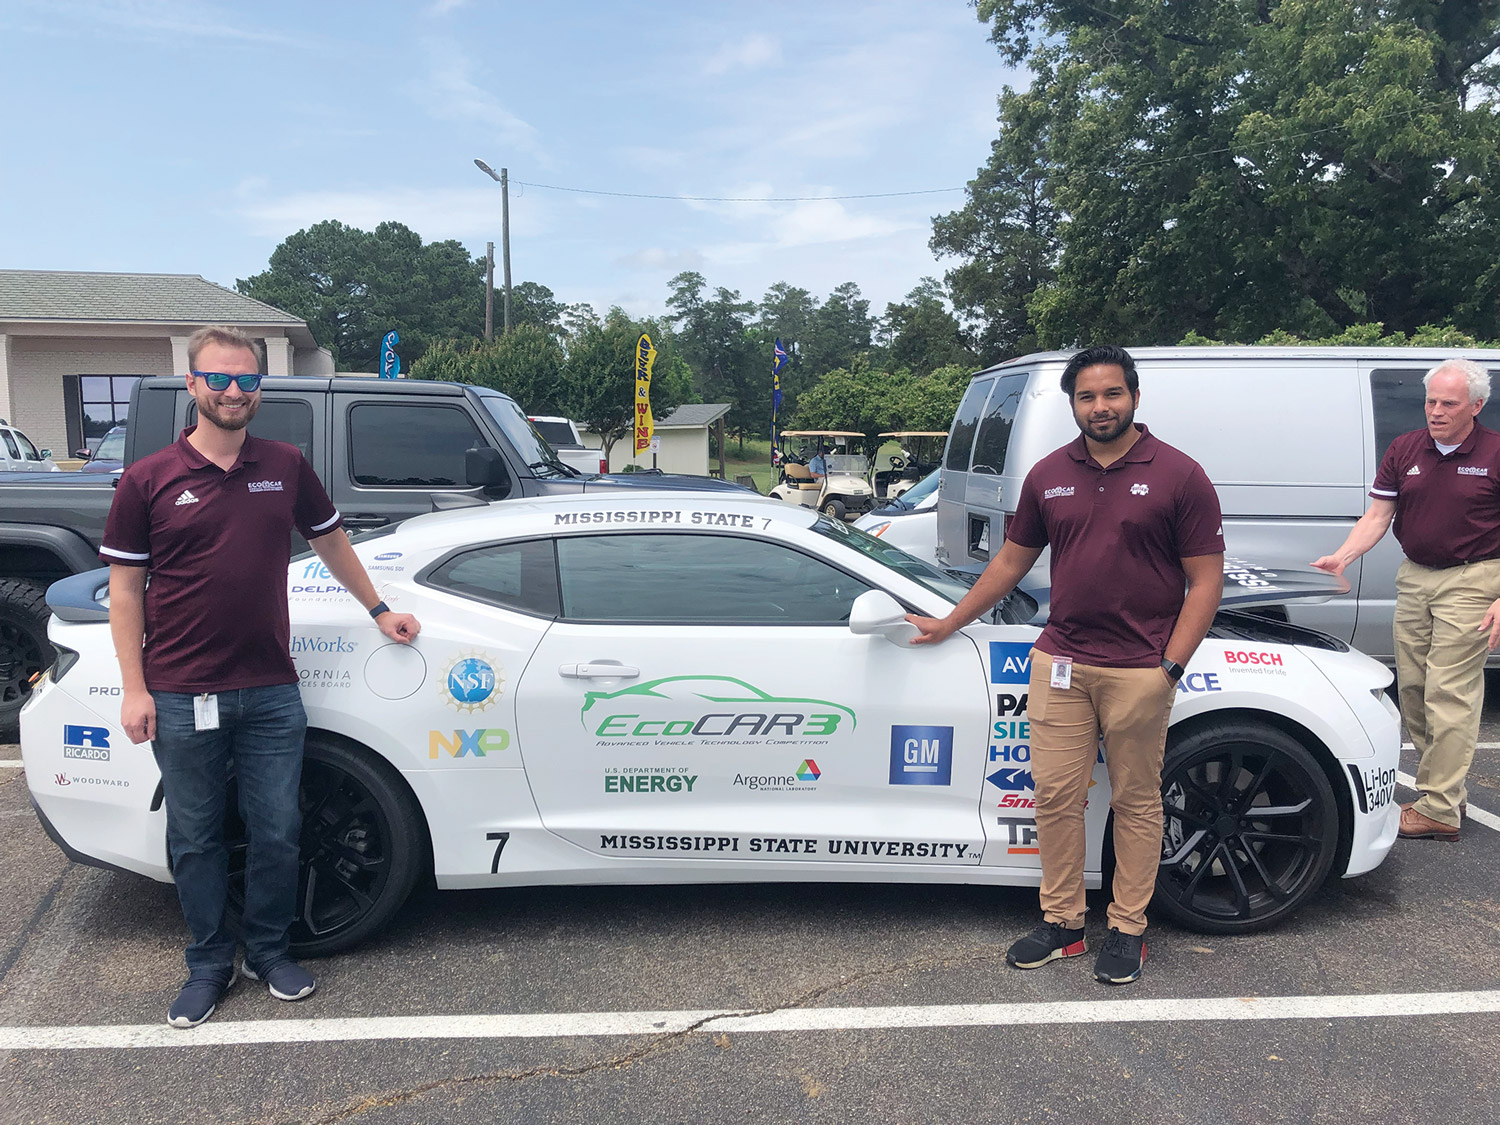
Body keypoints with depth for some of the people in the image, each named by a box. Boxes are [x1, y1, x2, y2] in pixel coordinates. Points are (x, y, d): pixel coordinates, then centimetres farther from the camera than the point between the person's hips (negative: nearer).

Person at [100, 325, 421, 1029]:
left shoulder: (286, 467, 5)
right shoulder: (148, 481, -2)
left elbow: (330, 542, 19)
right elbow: (125, 587, -1)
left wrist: (378, 611, 21)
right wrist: (134, 690, -6)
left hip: (271, 692, 2)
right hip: (182, 699, -1)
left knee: (276, 833, 9)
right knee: (196, 839, 11)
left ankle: (269, 951, 29)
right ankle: (209, 963, 28)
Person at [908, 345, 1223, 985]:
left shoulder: (1178, 475, -3)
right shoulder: (1049, 476, 9)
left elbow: (1205, 580, -4)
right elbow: (1012, 560, 18)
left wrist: (1169, 667, -12)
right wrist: (948, 625, 18)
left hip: (1139, 670, -3)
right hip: (1060, 662, 4)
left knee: (1135, 801, 8)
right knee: (1055, 795, 6)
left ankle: (1128, 929, 22)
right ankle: (1061, 923, 20)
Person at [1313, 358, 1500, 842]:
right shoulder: (1404, 450, 7)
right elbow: (1377, 516, 7)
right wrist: (1341, 558, -10)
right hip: (1414, 576, 6)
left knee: (1448, 694, -8)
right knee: (1412, 688, 8)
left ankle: (1439, 810, -3)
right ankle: (1450, 789, 21)